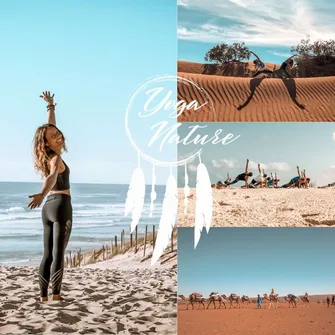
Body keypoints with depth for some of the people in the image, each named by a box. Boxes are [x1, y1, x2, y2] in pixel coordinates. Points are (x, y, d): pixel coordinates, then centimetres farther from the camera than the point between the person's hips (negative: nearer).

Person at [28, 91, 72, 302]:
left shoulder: (50, 154, 8)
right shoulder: (55, 159, -15)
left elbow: (50, 126, 25)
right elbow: (51, 177, -39)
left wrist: (51, 105, 37)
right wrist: (42, 194, -57)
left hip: (49, 207, 8)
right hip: (61, 206, -8)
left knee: (47, 255, 5)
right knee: (58, 254, -10)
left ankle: (43, 297, 3)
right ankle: (56, 296, -13)